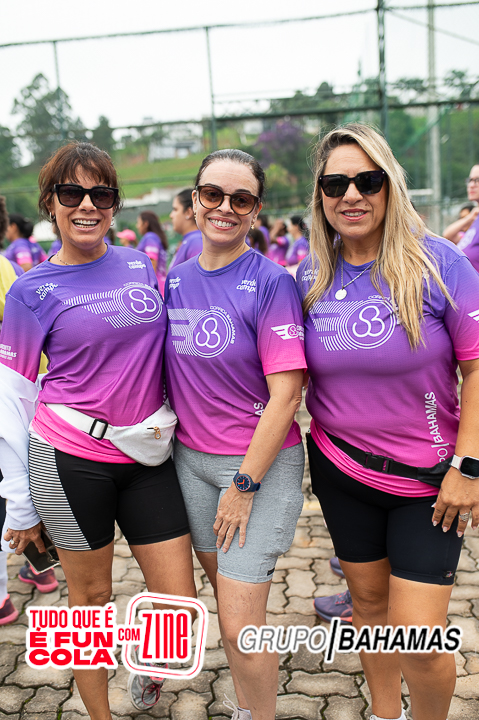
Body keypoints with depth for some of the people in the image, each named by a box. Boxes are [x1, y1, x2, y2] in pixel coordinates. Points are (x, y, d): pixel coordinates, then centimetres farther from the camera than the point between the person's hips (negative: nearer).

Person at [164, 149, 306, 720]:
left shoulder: (271, 282, -15)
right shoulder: (175, 279, 3)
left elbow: (286, 394, -17)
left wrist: (245, 484, -16)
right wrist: (167, 432, 8)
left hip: (261, 462, -5)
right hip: (191, 459, 5)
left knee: (241, 625, -2)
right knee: (226, 602, 20)